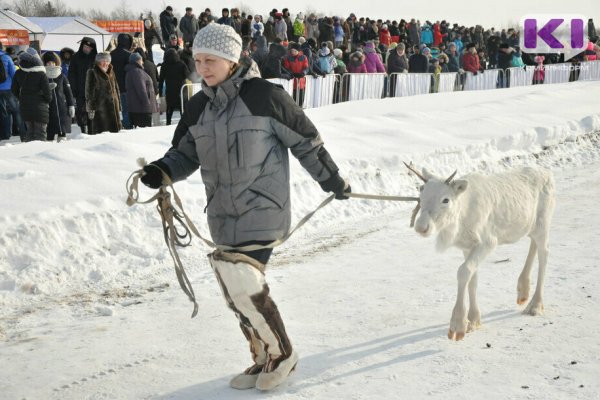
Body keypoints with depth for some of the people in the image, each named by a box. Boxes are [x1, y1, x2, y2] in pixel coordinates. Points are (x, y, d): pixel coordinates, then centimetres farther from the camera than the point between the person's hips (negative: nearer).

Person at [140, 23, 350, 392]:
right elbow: (186, 153, 14)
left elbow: (306, 140, -3)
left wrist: (332, 179, 6)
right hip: (223, 215, 6)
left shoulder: (264, 96, -12)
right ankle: (265, 360, 28)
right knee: (236, 292, 9)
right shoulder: (199, 107, 6)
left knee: (244, 285, -14)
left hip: (262, 210, -6)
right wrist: (162, 171, -8)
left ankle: (282, 354, 9)